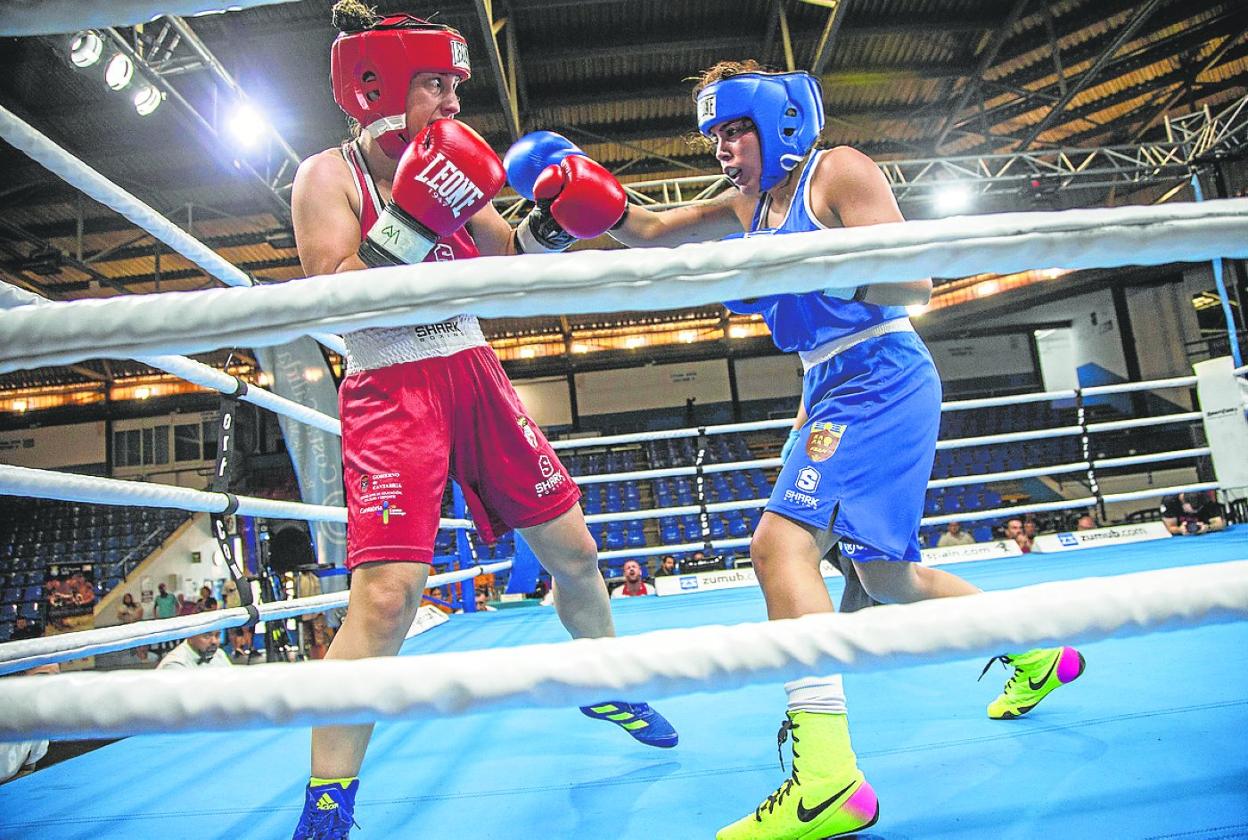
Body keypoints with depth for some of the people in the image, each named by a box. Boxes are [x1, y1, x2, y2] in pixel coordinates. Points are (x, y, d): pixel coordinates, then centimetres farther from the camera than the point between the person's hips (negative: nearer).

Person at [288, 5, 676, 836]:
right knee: (387, 595, -19)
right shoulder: (329, 176, -3)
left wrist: (546, 224, -3)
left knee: (573, 550, 9)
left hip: (477, 376, 6)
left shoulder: (446, 168, 12)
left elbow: (504, 267, 16)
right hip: (390, 391, -6)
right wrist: (412, 216, -23)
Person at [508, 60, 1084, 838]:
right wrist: (586, 189, 1)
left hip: (881, 376, -9)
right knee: (887, 576, 17)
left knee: (781, 542, -24)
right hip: (831, 386, 9)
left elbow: (914, 283, -13)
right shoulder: (748, 205, 17)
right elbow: (652, 231, 17)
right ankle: (1039, 655, 39)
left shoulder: (840, 172, -5)